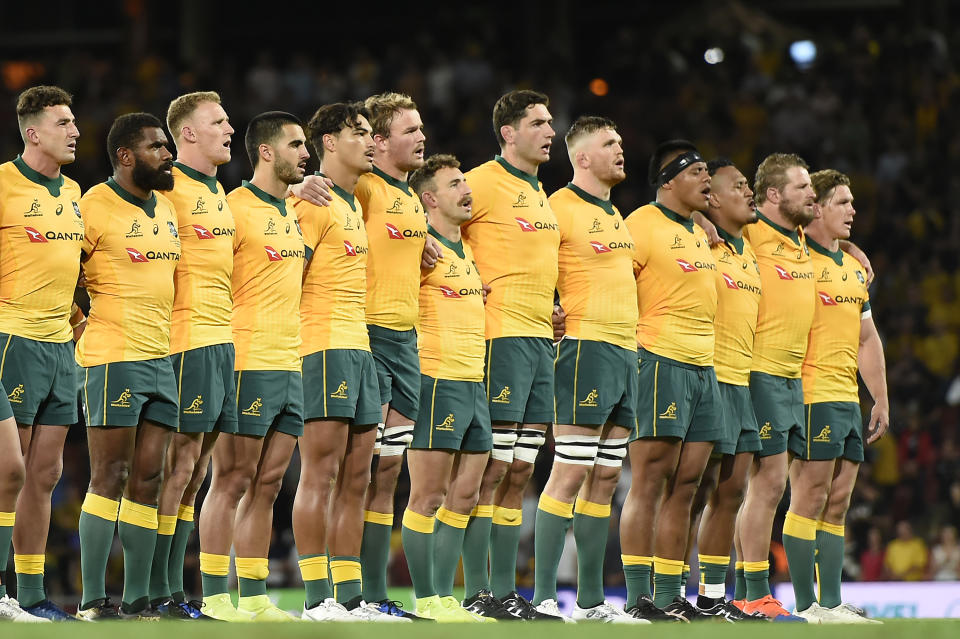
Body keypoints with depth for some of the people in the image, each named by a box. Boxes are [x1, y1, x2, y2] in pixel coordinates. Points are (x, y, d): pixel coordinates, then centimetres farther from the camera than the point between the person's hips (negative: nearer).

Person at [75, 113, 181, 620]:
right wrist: (82, 330, -5)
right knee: (109, 479, -7)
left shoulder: (165, 208, 15)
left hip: (163, 357, 7)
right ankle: (92, 601, -4)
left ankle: (136, 600, 9)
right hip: (113, 359, -7)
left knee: (147, 481, 6)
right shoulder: (94, 207, -9)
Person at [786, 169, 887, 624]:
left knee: (837, 504, 8)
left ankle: (832, 604, 11)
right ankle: (807, 607, -4)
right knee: (809, 499, -6)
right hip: (812, 396, -8)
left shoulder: (855, 267, 18)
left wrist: (881, 399, 19)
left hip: (848, 399, 8)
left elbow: (867, 339, 22)